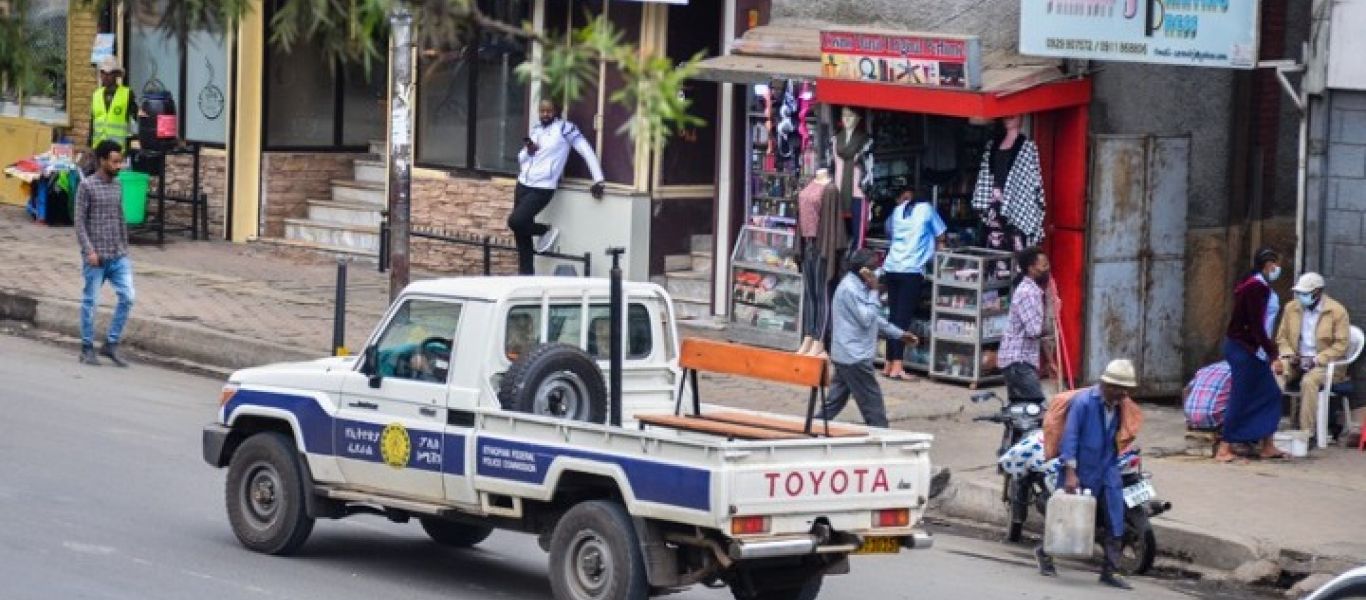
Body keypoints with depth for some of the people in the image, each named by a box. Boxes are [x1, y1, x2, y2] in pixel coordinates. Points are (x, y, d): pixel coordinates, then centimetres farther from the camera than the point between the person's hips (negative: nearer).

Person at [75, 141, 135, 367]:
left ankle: (111, 344, 7)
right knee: (90, 301, 2)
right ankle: (87, 348, 11)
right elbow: (79, 222, -9)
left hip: (118, 255, 6)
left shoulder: (117, 186, 12)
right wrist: (89, 251, -16)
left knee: (127, 297, -4)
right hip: (96, 256, -6)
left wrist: (125, 248, 16)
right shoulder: (87, 186, -7)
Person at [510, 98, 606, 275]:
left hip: (543, 188, -7)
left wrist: (598, 180, -13)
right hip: (523, 184, 7)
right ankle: (526, 274, 17)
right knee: (521, 234, 7)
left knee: (516, 221, -21)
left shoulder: (564, 128, -8)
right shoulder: (535, 129, 12)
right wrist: (528, 151, -6)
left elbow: (586, 151, -9)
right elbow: (521, 158, 18)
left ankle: (546, 231, 5)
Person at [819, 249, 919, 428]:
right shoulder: (850, 289, -18)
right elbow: (867, 319, -21)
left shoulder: (859, 286, 15)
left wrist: (899, 334, 23)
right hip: (855, 357, -10)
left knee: (835, 401, 12)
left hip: (846, 356, 10)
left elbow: (874, 318, 24)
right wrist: (874, 291, -16)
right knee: (873, 403, -5)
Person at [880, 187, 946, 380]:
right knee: (903, 317, -8)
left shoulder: (899, 210, 16)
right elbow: (941, 236, 11)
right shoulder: (926, 209, 6)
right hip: (912, 270, -5)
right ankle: (897, 367, -14)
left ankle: (889, 364, 12)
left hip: (891, 267, 5)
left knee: (894, 316, 10)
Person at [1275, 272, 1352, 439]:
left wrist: (1316, 360, -18)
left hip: (1324, 363, -4)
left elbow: (1341, 344, -8)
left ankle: (1307, 432, -33)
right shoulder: (1291, 308, 8)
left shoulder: (1337, 311, -6)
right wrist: (1289, 354, -6)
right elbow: (1282, 337, 15)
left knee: (1309, 381, -37)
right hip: (1296, 361, 4)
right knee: (1275, 374, -29)